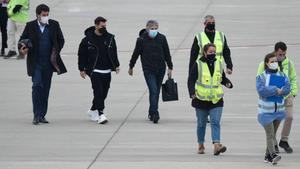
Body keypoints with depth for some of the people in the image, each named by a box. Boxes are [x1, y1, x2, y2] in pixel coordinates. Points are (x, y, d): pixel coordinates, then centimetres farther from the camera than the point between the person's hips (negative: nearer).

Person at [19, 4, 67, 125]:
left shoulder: (54, 25, 4)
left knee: (46, 89, 7)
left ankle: (42, 115, 14)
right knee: (37, 86, -14)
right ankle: (36, 115, -10)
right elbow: (22, 39, 8)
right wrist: (23, 48, -13)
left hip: (49, 62, 2)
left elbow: (61, 40, 13)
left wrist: (55, 52, 0)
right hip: (35, 63, -2)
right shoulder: (30, 26, 0)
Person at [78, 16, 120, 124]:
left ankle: (93, 110, 28)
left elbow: (114, 53, 18)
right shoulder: (88, 39, -4)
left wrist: (116, 65, 13)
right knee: (98, 92, -14)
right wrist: (82, 69, 0)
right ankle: (100, 115, -16)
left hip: (107, 71, 5)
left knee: (104, 93, 8)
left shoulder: (110, 38, 8)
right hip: (94, 70, -5)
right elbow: (82, 55, 1)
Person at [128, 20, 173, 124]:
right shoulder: (141, 40, -5)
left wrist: (170, 67, 11)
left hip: (160, 69, 3)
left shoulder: (162, 38, 2)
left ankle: (152, 113, 22)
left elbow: (167, 54, 10)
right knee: (153, 91, -14)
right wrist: (131, 67, 14)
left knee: (156, 92, 10)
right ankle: (154, 113, -16)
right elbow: (136, 54, 6)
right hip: (148, 70, -3)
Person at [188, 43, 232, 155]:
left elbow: (223, 78, 19)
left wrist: (228, 83, -3)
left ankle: (217, 145, -22)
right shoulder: (198, 65, -5)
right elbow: (191, 80, -5)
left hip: (216, 100, 2)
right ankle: (200, 145, 26)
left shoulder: (219, 64, 7)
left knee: (215, 122, -12)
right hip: (201, 100, -2)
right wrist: (192, 92, -20)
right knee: (201, 124, 10)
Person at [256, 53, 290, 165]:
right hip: (266, 111, -5)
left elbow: (287, 89, -9)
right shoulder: (261, 77, -7)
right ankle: (273, 155, -23)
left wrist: (270, 90, -21)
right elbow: (261, 90, -22)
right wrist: (276, 90, -18)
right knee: (270, 134, -14)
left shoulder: (282, 76, 5)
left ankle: (268, 156, 20)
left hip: (279, 110, 5)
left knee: (273, 134, 12)